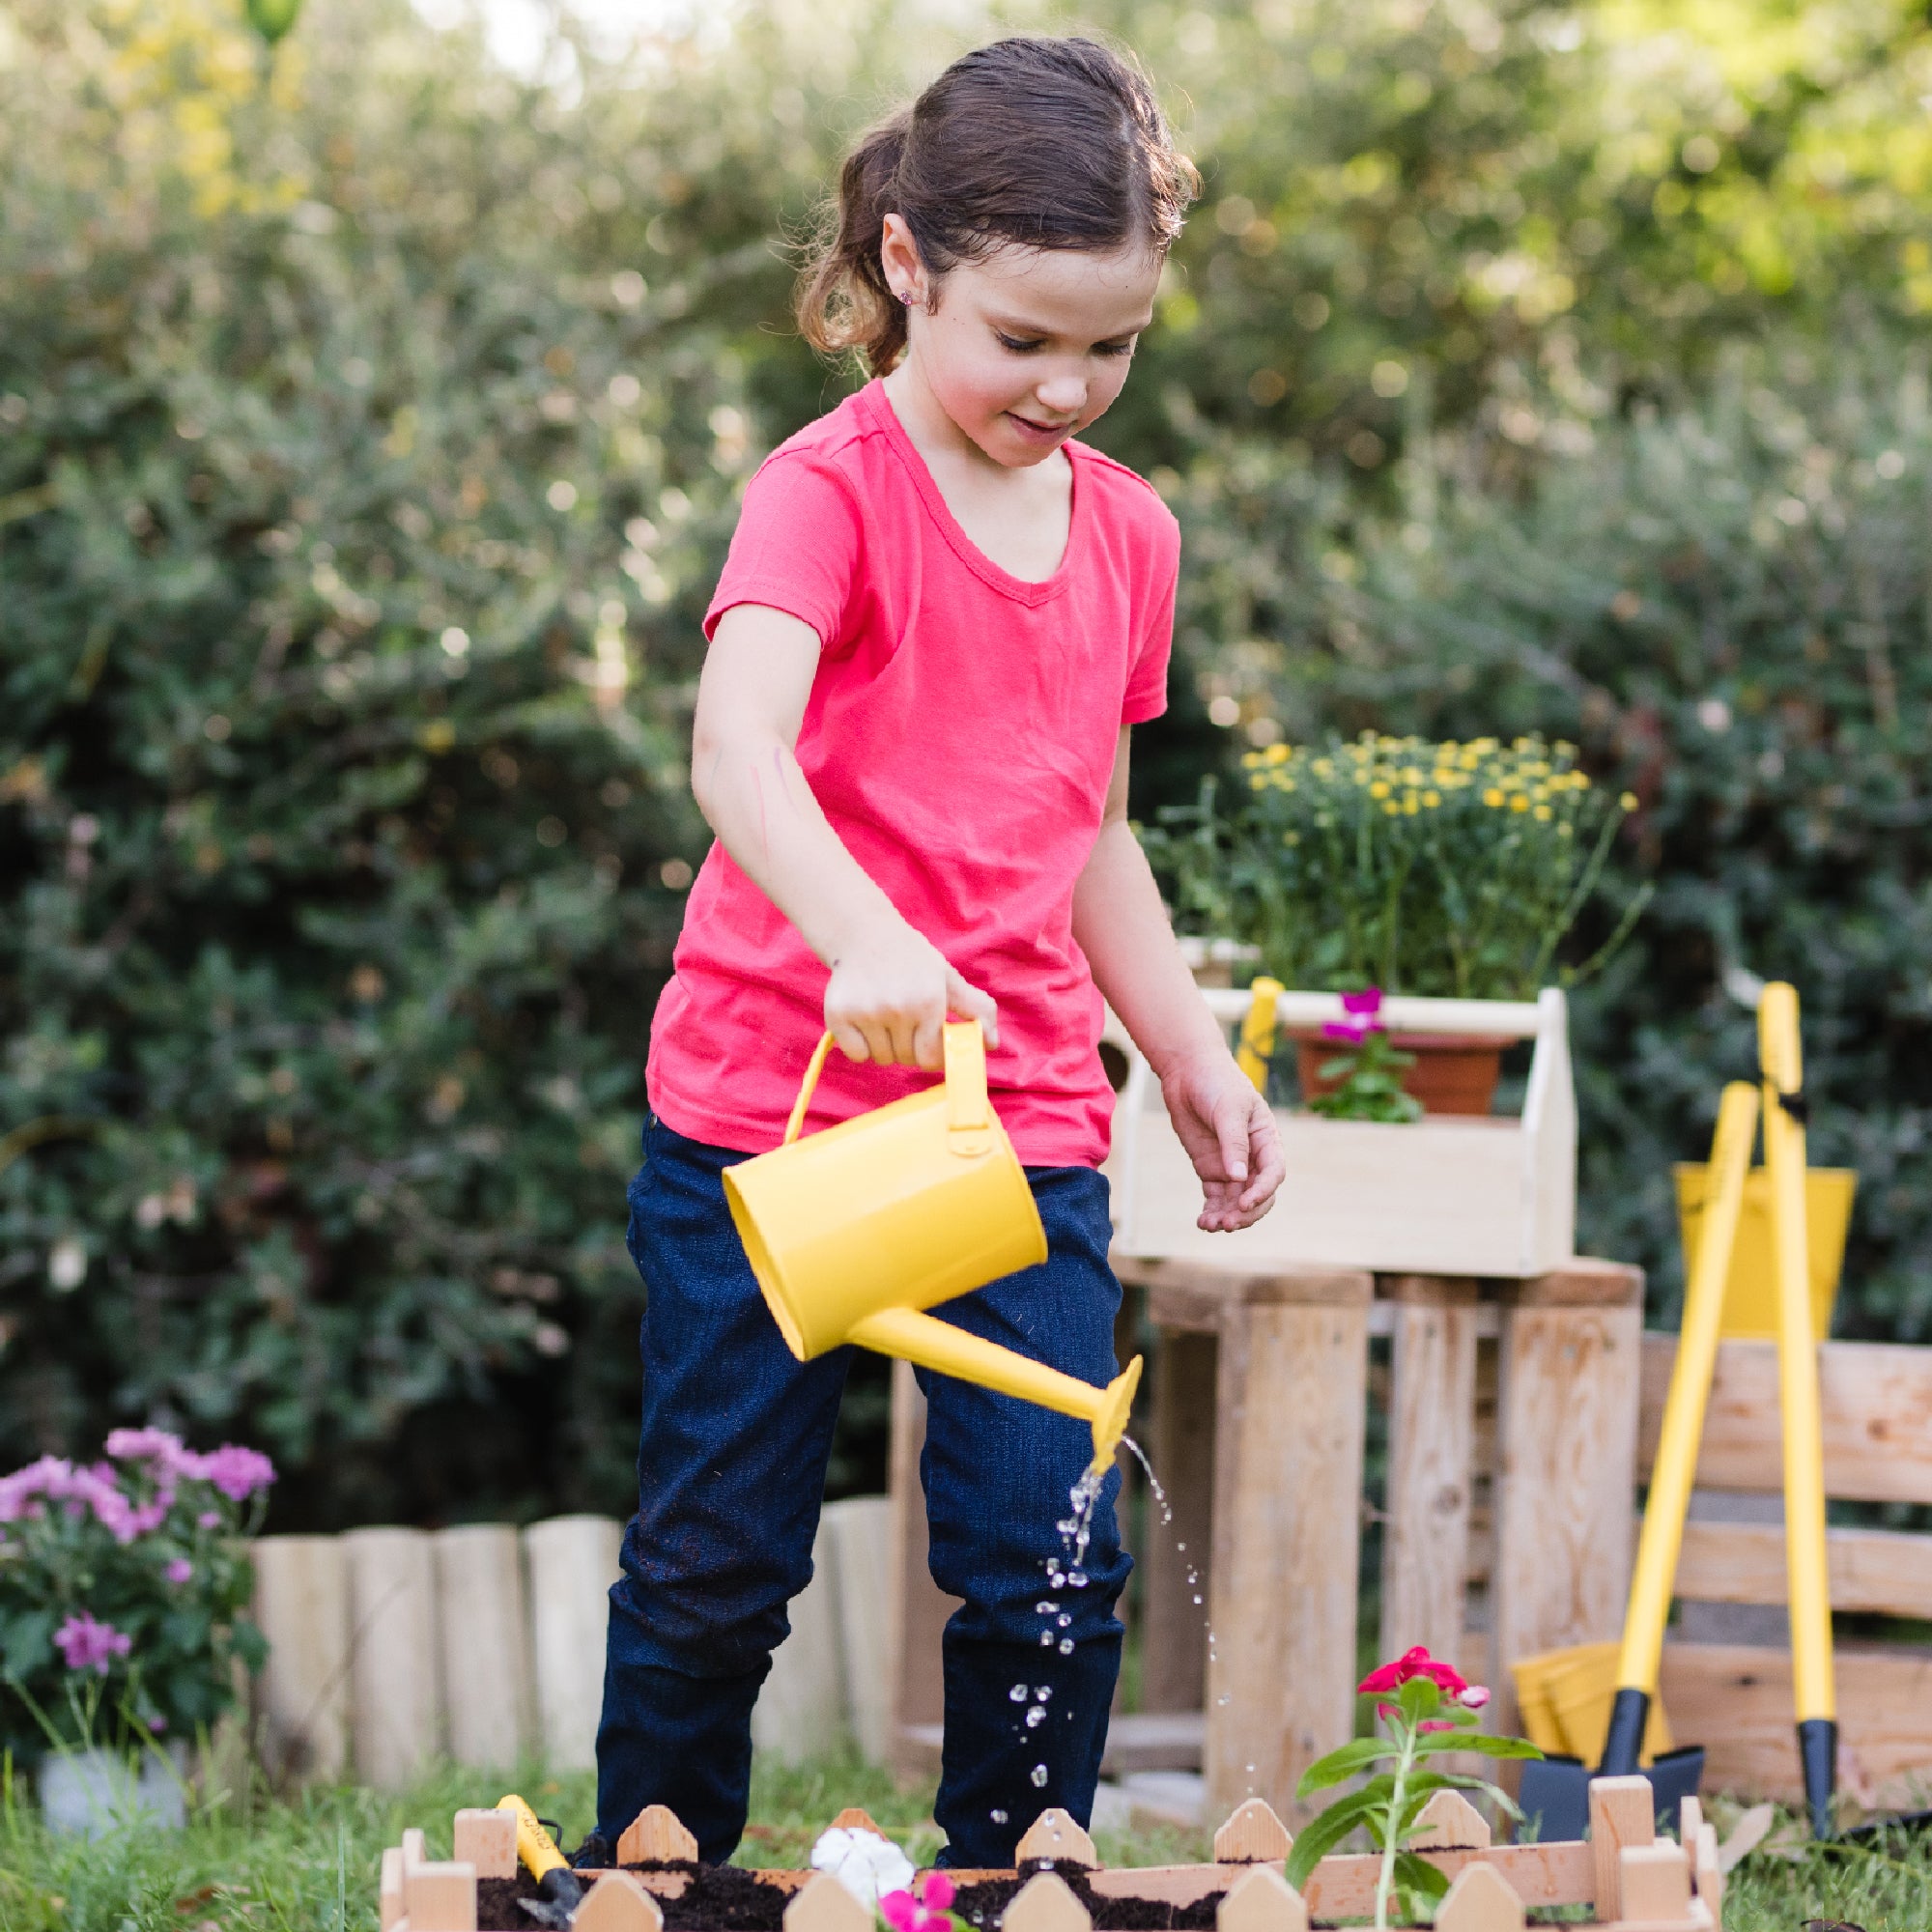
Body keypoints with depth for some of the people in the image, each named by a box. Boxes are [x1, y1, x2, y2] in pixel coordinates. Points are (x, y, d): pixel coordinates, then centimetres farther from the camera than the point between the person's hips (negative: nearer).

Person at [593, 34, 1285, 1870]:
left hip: (1024, 1116, 4)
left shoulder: (1129, 533, 9)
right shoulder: (831, 486, -11)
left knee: (1052, 1562, -4)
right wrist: (867, 940, -45)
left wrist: (1195, 1058, 15)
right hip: (765, 1101, -4)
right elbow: (737, 750, -29)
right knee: (715, 1564, 6)